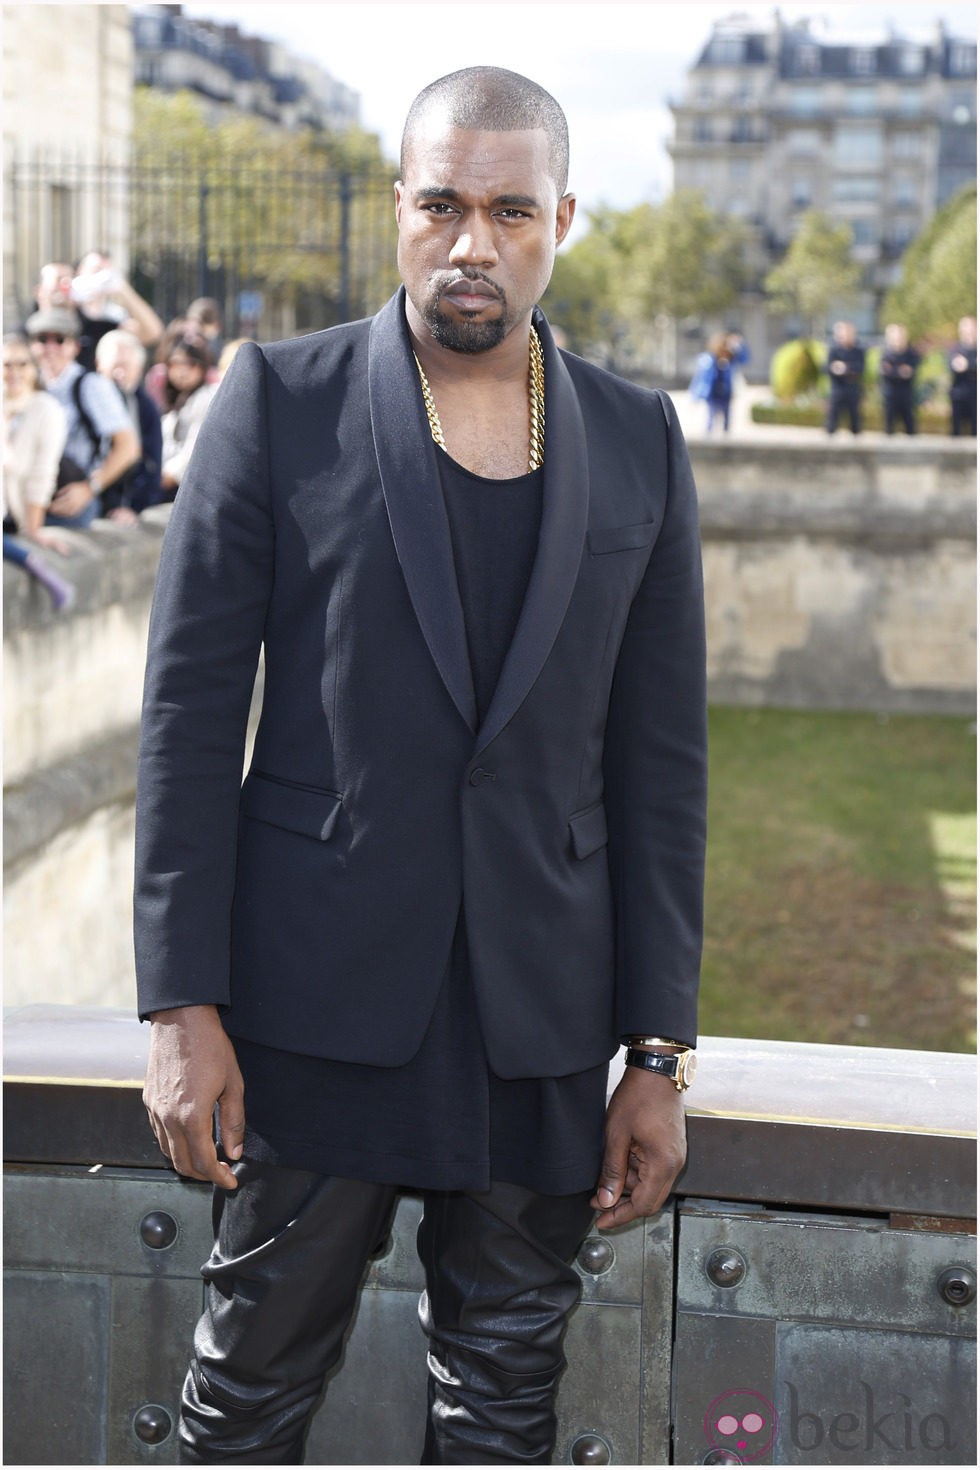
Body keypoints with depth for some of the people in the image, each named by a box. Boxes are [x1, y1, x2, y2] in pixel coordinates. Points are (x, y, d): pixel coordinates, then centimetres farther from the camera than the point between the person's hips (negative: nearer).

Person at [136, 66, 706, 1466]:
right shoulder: (282, 400, -2)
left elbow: (659, 757, 5)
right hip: (318, 990, -2)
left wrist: (660, 1055, 2)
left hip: (541, 1012, 2)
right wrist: (180, 1005, -9)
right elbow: (190, 705, -4)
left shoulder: (638, 442, 4)